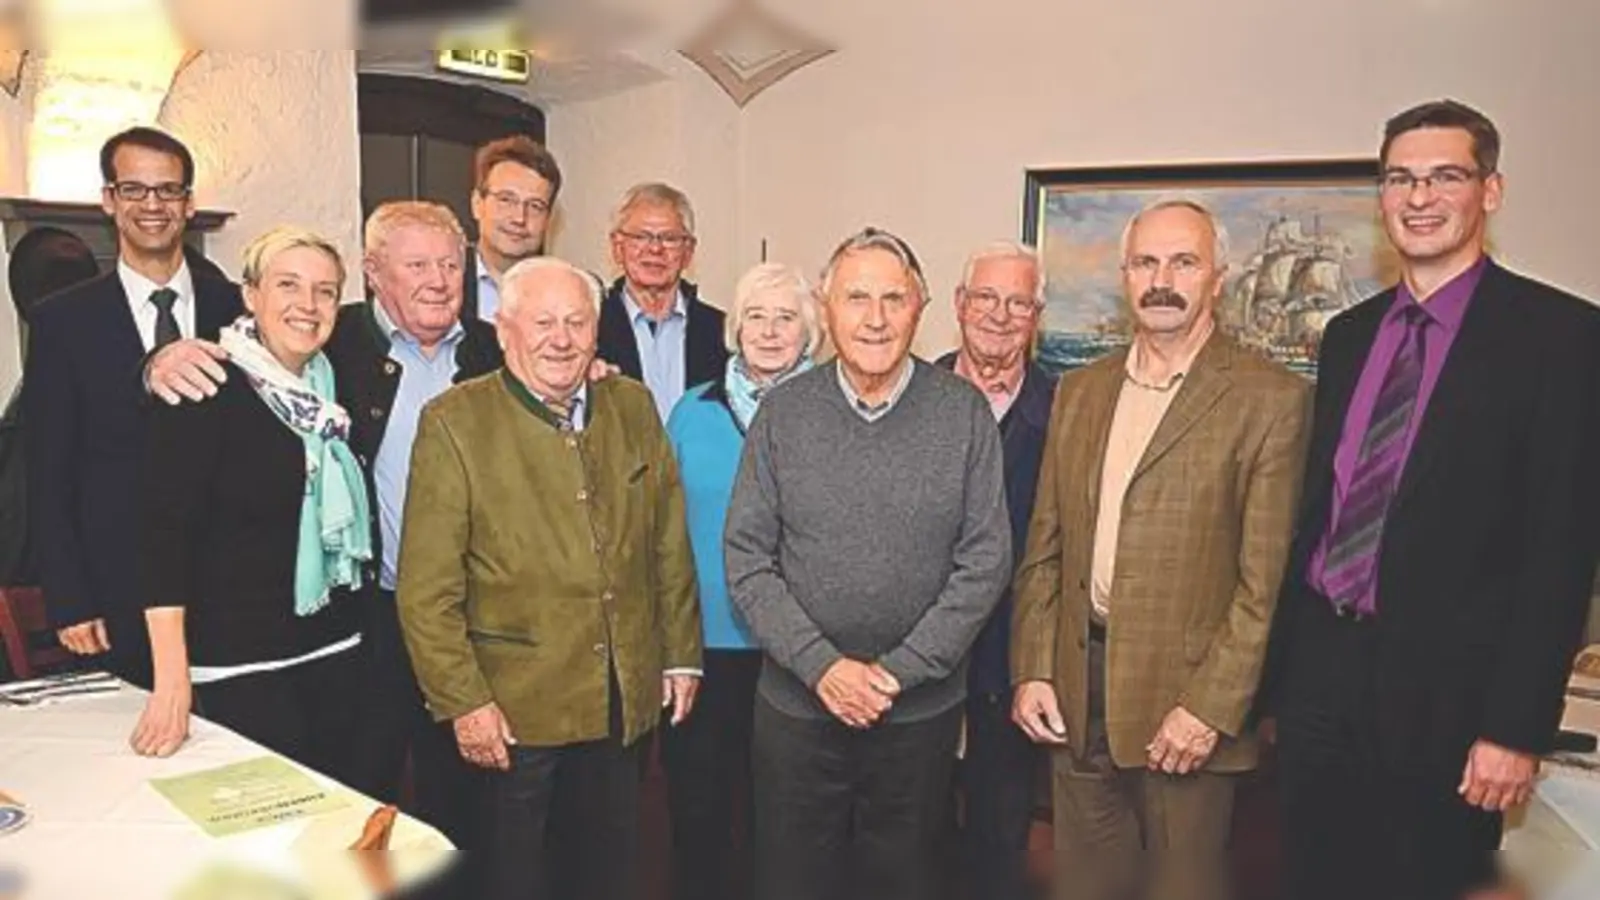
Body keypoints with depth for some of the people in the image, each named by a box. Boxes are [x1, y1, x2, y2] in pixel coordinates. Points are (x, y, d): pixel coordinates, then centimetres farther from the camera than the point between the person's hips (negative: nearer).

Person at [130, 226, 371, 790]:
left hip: (335, 655, 6)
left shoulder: (329, 387, 7)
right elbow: (163, 530, -15)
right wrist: (172, 679, -20)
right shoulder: (207, 390, -10)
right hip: (237, 665, -6)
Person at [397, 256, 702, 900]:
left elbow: (669, 544, 9)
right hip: (513, 710, -3)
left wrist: (682, 654, 8)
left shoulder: (634, 407, 4)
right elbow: (426, 589, -10)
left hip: (625, 702, 4)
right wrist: (462, 701, -13)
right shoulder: (454, 422, -9)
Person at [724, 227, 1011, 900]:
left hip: (922, 711, 0)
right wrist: (821, 665, -14)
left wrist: (898, 671, -12)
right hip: (795, 706, 1)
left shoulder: (965, 413, -5)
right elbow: (746, 560, -4)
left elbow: (984, 562, -6)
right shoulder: (783, 413, -3)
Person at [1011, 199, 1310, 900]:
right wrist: (1032, 671, 4)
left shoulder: (1270, 399, -6)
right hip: (1076, 693, 5)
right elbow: (1045, 547, 10)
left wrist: (1211, 707, -14)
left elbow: (1265, 580, -10)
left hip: (1187, 698, -4)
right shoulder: (1079, 391, 10)